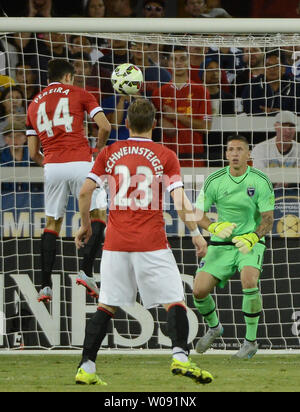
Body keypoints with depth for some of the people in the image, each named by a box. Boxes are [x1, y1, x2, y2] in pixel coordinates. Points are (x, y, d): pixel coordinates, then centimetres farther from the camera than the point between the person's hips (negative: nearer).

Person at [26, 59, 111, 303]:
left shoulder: (35, 104, 18)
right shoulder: (78, 94, 8)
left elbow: (33, 153, 15)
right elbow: (105, 126, -3)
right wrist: (98, 150, 14)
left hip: (52, 165, 3)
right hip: (80, 162, -3)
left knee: (52, 223, 12)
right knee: (98, 214, 8)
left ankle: (45, 285, 4)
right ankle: (86, 271, -9)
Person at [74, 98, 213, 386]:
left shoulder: (109, 153, 7)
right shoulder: (165, 156, 0)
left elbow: (85, 192, 5)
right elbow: (180, 202, -8)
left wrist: (85, 224, 19)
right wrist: (195, 233, 1)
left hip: (115, 243, 3)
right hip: (151, 244, -3)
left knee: (106, 306, 10)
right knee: (174, 301, 0)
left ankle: (86, 368, 7)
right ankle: (180, 356, -20)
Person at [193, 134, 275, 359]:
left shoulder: (261, 182, -8)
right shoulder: (214, 181, -5)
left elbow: (268, 220, -8)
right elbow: (198, 214, 0)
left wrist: (252, 238, -27)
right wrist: (215, 227, -21)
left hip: (250, 242, -2)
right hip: (221, 244, 2)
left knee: (249, 281, -31)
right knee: (199, 290, -11)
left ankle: (251, 341, -15)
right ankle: (214, 327, 24)